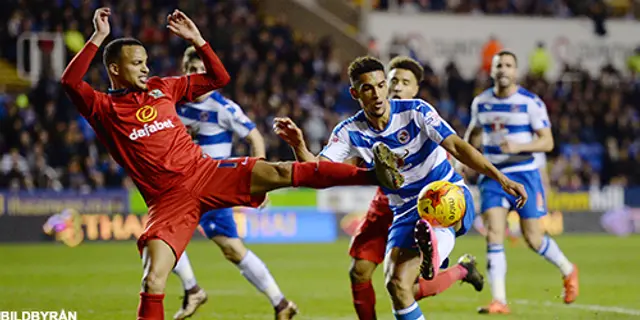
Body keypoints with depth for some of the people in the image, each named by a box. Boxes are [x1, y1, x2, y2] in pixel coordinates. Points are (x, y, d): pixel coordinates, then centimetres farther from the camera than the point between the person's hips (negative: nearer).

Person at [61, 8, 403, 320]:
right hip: (168, 198, -3)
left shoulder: (160, 87, 14)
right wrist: (99, 36, -21)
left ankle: (374, 175, -17)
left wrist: (197, 40, 8)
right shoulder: (102, 108, 1)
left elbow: (219, 78, 19)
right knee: (153, 282, -18)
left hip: (204, 172, 3)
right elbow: (70, 82, -19)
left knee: (281, 173, -15)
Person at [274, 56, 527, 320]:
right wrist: (299, 146, -34)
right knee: (396, 284, -14)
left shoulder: (415, 111, -10)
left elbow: (457, 146, -15)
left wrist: (502, 179, -24)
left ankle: (436, 243, -67)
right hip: (406, 212, 2)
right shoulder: (350, 132, -2)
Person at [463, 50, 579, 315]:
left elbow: (547, 142, -10)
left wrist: (519, 146, -26)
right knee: (493, 234, -13)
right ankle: (499, 301, -14)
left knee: (533, 239, 1)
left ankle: (568, 271, 32)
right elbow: (472, 130, 22)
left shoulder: (531, 102, -9)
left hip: (524, 175, -3)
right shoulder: (480, 102, 4)